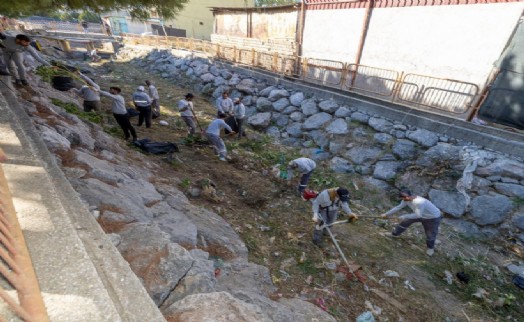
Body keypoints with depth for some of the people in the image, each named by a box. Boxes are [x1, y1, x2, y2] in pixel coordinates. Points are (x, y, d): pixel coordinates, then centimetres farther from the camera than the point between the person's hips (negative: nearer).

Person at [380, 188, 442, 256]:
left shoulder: (419, 202, -44)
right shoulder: (406, 199, -18)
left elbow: (418, 215, -35)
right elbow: (398, 207, -5)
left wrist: (404, 216, -24)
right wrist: (387, 214, -2)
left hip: (433, 218, -7)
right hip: (421, 214, 7)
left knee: (430, 235, 5)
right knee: (405, 221, 11)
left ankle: (430, 247, 37)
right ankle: (395, 233, 33)